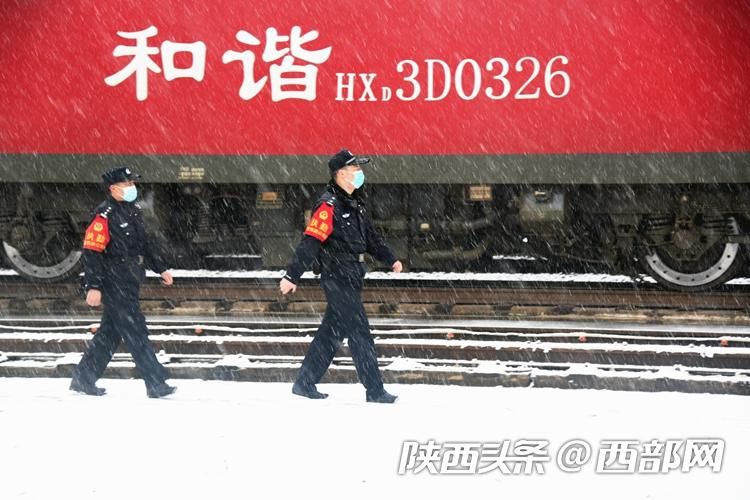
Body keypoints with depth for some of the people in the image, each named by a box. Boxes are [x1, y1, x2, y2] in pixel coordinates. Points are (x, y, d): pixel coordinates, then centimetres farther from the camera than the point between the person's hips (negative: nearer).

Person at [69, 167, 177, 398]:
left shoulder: (133, 211, 13)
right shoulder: (104, 216, -15)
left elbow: (143, 245, 25)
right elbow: (91, 251, -18)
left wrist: (160, 268, 22)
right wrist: (93, 286, -21)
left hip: (130, 283, 9)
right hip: (114, 285, -9)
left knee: (111, 333, 13)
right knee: (136, 332, -8)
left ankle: (83, 379, 23)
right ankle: (156, 383, -6)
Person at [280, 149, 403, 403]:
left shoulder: (354, 204, 14)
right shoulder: (328, 205, -16)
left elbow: (370, 236, 24)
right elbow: (310, 242, -21)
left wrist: (390, 259, 17)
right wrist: (292, 276, -23)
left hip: (351, 278, 9)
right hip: (337, 278, -9)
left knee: (331, 332, 13)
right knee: (360, 334, -7)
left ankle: (305, 383, 20)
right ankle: (375, 391, -3)